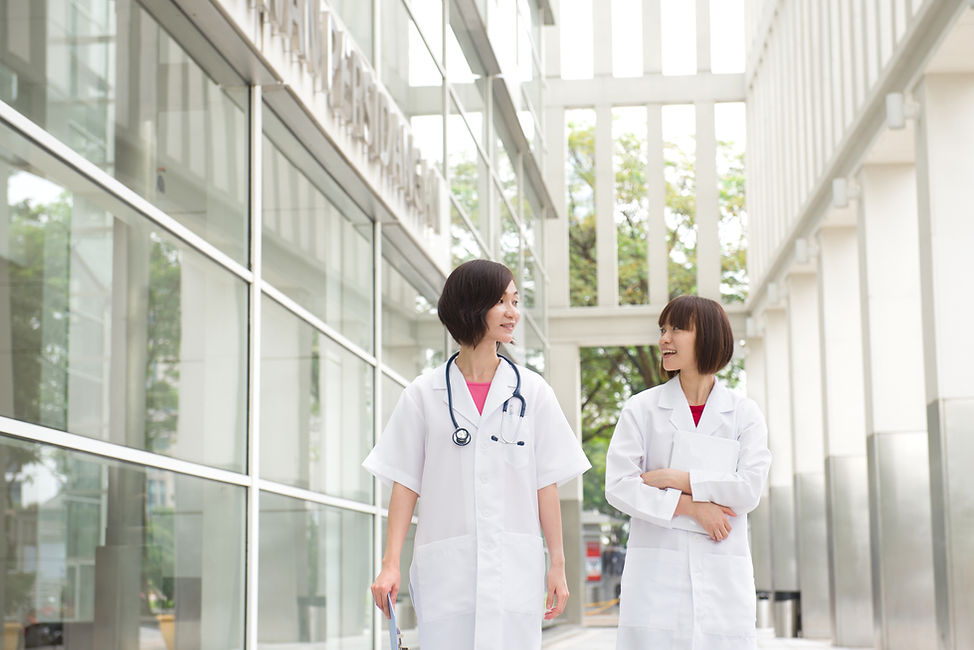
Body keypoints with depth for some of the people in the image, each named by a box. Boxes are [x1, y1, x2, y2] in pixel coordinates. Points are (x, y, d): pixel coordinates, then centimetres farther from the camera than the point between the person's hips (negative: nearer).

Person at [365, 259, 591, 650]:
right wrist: (391, 564, -2)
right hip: (444, 570, 0)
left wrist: (557, 565, 4)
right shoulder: (424, 394, 6)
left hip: (515, 569, 0)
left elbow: (546, 484, 7)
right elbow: (405, 484, 5)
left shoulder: (533, 392, 8)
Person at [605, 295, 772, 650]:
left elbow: (750, 489, -4)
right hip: (656, 574, 0)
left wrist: (676, 479, -8)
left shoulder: (744, 413, 9)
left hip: (723, 577, 1)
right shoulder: (641, 408, 6)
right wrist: (690, 507, -9)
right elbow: (618, 486, -3)